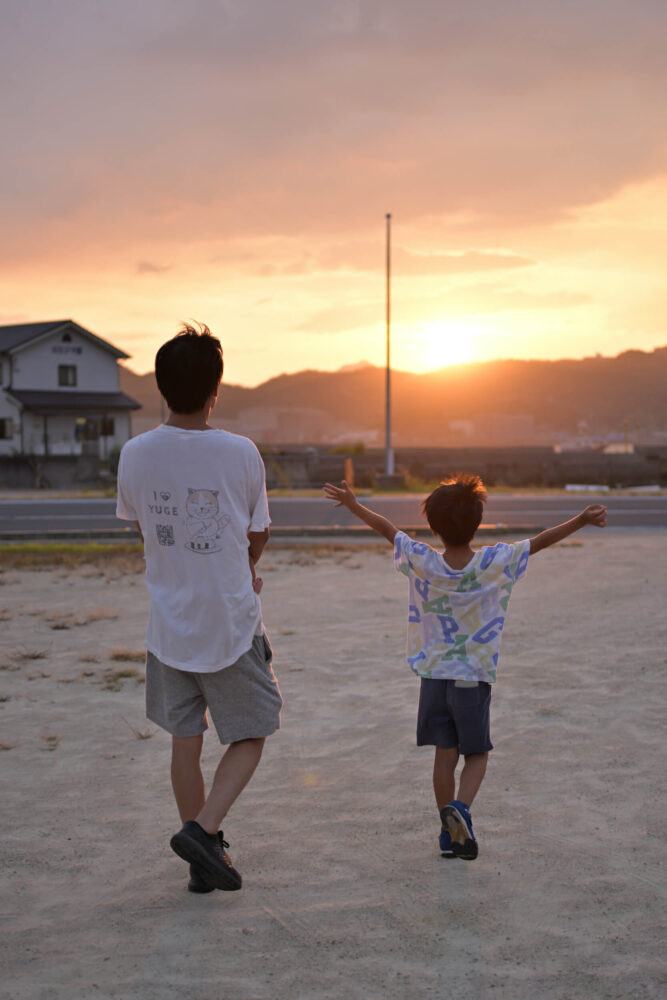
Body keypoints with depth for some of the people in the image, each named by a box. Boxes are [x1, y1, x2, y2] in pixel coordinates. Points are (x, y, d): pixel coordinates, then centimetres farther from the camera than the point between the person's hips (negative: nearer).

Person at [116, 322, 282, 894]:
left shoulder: (135, 455, -7)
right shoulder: (240, 454, -14)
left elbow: (141, 528, 7)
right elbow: (258, 537, -2)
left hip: (168, 627, 3)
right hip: (232, 625, -3)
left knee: (185, 743, 15)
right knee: (250, 737, 13)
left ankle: (204, 861, 23)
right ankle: (204, 829, -5)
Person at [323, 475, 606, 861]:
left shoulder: (423, 562, -9)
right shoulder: (497, 562, -12)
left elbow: (387, 528, 2)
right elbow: (540, 541, -11)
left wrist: (352, 503, 11)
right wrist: (582, 520, -8)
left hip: (433, 674, 2)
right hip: (475, 677, -2)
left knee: (445, 754, 11)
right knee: (476, 754, 10)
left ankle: (449, 831, 16)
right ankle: (461, 807, -16)